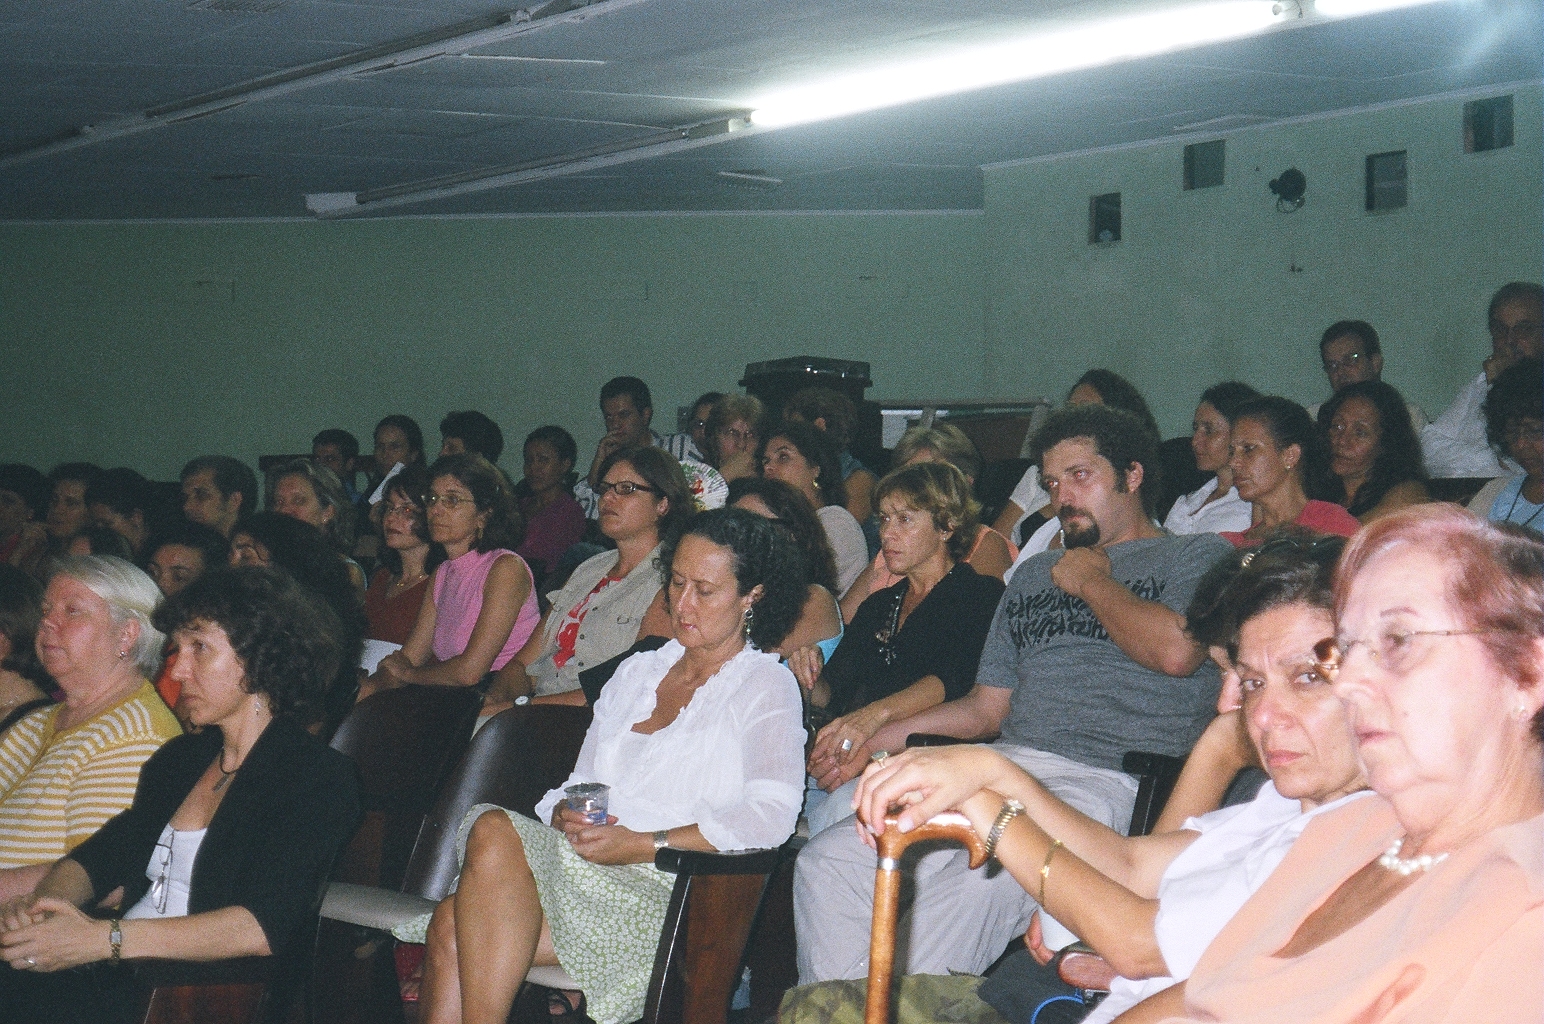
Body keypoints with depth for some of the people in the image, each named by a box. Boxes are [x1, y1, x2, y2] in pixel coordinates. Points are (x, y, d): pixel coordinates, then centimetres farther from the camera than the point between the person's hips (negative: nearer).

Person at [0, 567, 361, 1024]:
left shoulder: (321, 779, -4)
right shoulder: (179, 758, 21)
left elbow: (266, 926, -16)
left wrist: (104, 938, -23)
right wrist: (41, 903, -6)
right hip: (122, 982, 7)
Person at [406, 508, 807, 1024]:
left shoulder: (766, 686, 6)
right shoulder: (636, 672, 26)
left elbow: (770, 818, -10)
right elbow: (580, 783, 23)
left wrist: (642, 845, -16)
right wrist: (565, 815, -3)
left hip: (674, 893, -5)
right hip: (588, 879, 6)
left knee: (496, 834, -28)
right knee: (453, 925, -26)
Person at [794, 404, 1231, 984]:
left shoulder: (1199, 556, 9)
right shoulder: (1035, 574, 30)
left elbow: (1176, 650, -13)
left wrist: (1092, 581, 4)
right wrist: (874, 736, 15)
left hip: (1103, 783, -7)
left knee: (967, 890, -35)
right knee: (827, 862, -14)